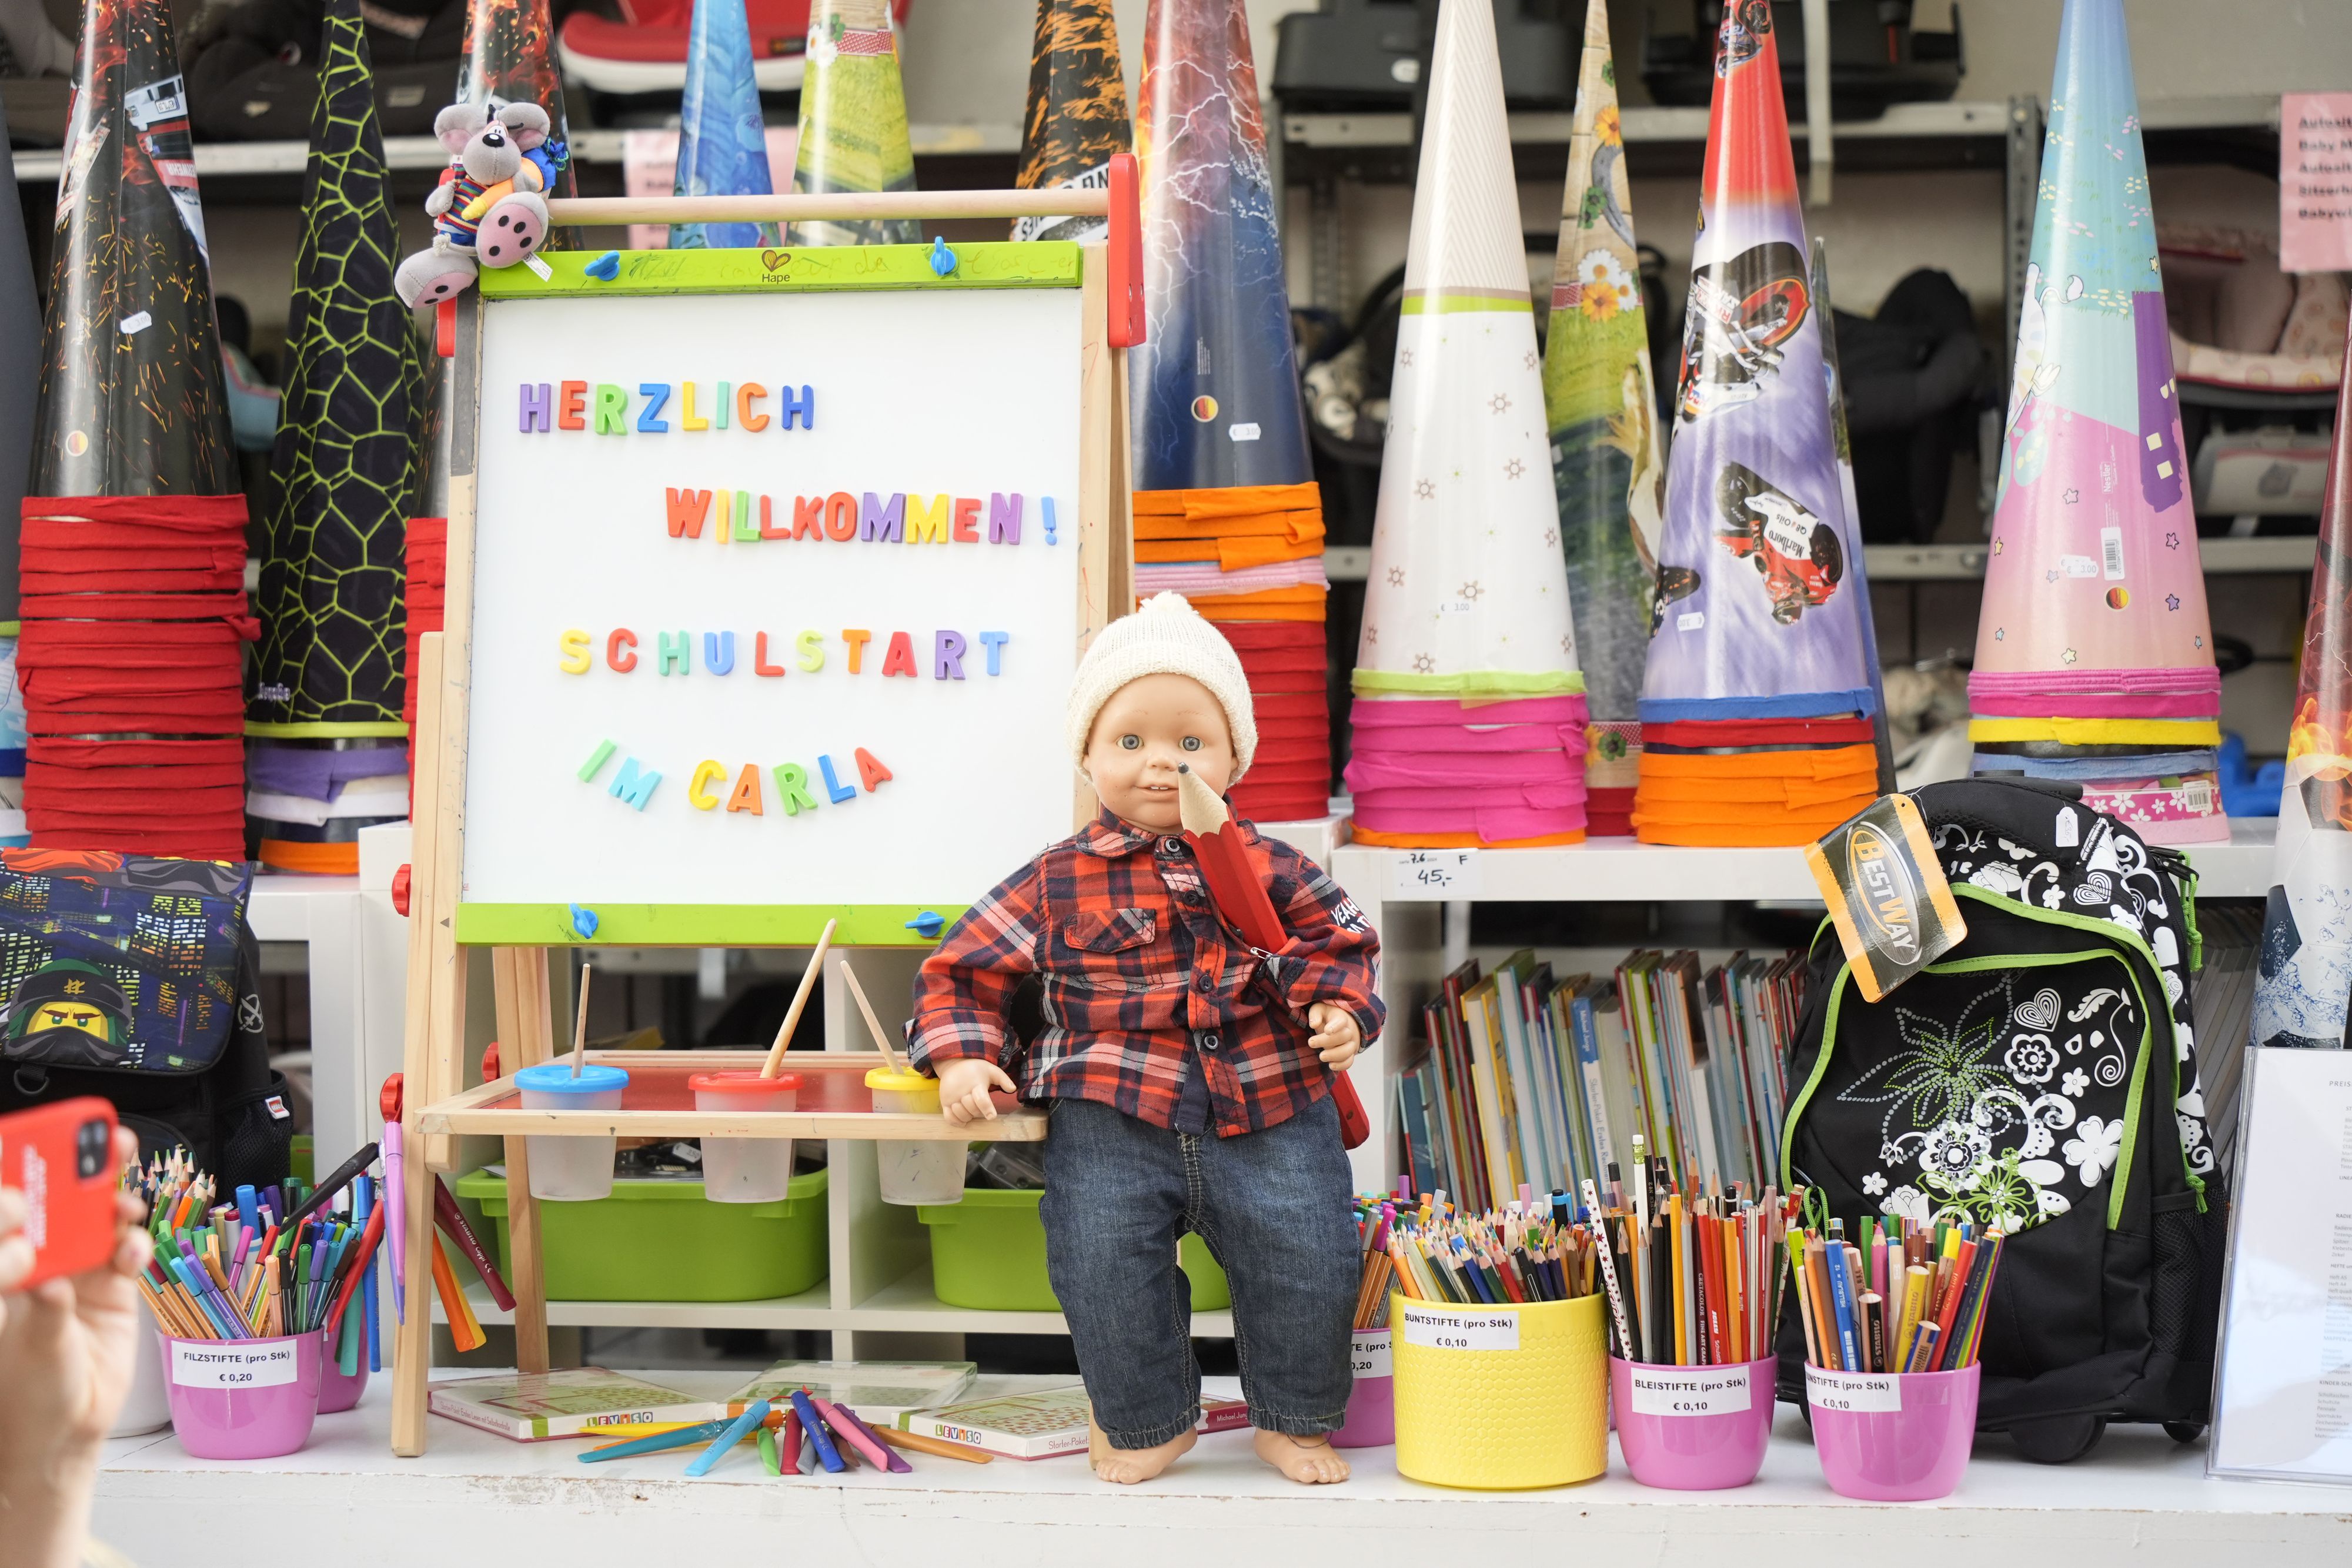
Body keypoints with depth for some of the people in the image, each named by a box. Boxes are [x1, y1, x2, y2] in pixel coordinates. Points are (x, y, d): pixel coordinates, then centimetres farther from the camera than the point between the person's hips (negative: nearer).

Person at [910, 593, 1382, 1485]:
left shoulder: (1267, 868, 8)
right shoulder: (1058, 883, 5)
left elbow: (1338, 941, 17)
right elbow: (965, 969, 9)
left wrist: (1341, 1009, -3)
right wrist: (961, 1056, -5)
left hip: (1268, 1112, 1)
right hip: (1114, 1119, -1)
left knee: (1310, 1252, -8)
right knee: (1101, 1259, -14)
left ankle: (1295, 1418, 17)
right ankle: (1148, 1421, 11)